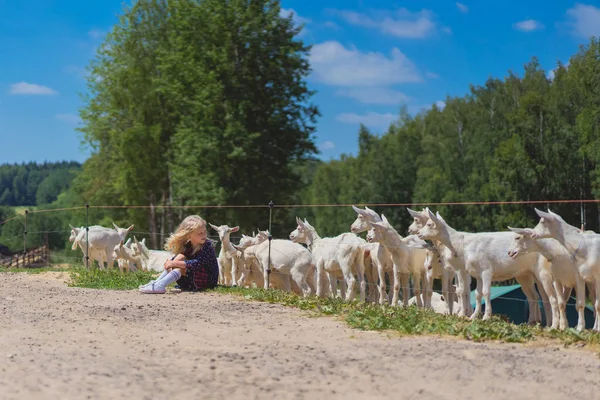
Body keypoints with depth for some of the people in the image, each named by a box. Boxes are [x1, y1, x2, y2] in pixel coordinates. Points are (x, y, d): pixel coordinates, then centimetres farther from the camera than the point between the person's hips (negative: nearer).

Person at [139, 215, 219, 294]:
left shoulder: (207, 245, -16)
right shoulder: (187, 246, 4)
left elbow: (197, 263, -29)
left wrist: (175, 263, -32)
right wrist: (170, 262, -22)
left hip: (209, 281, -6)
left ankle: (159, 286, -35)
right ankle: (156, 283, -18)